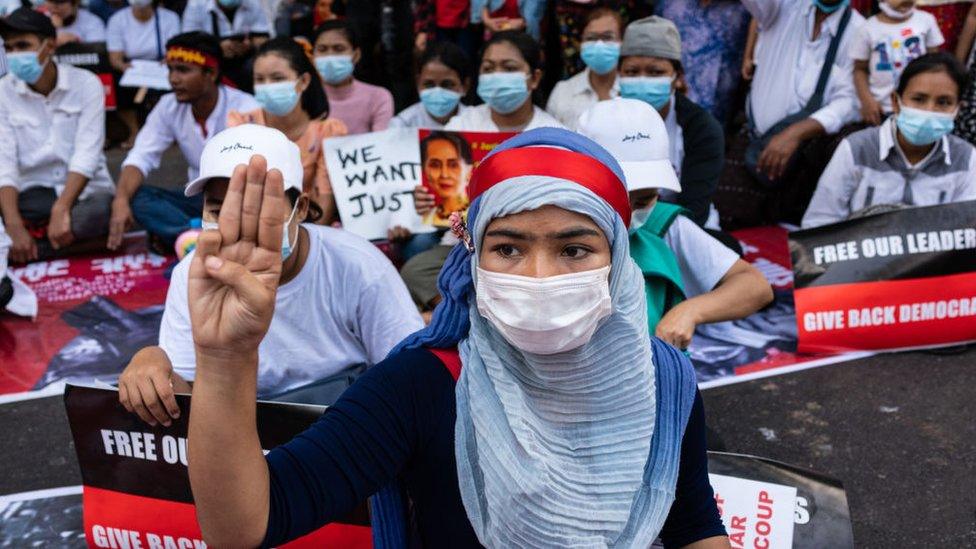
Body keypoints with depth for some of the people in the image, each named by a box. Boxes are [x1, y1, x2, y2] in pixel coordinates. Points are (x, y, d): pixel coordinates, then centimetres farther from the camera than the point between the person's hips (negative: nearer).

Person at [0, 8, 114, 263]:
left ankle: (20, 253, -16)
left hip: (84, 191, -1)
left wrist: (61, 210, -30)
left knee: (100, 211, -36)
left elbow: (87, 154, -15)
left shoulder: (86, 84, -6)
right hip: (32, 194, 1)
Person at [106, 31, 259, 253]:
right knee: (137, 196, -19)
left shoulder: (244, 109, -19)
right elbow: (141, 158, -9)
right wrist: (121, 200, -29)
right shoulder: (169, 107, -3)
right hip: (201, 201, 5)